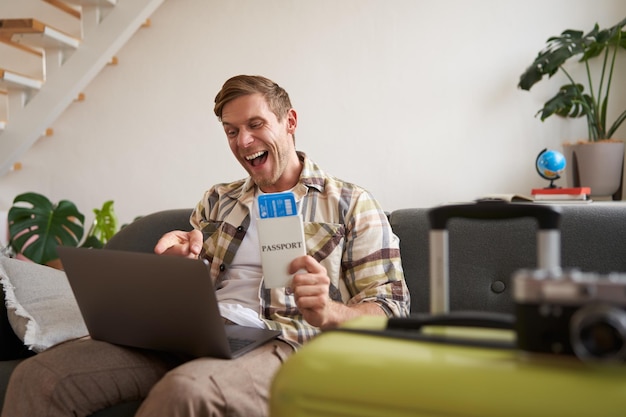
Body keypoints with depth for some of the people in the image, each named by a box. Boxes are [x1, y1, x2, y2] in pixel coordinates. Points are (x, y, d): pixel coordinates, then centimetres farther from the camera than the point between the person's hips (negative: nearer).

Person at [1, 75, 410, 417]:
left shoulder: (351, 204, 9)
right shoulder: (218, 200, 25)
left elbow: (391, 307, 3)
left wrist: (330, 313, -20)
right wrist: (179, 259, 1)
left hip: (280, 344, -4)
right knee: (39, 376, -20)